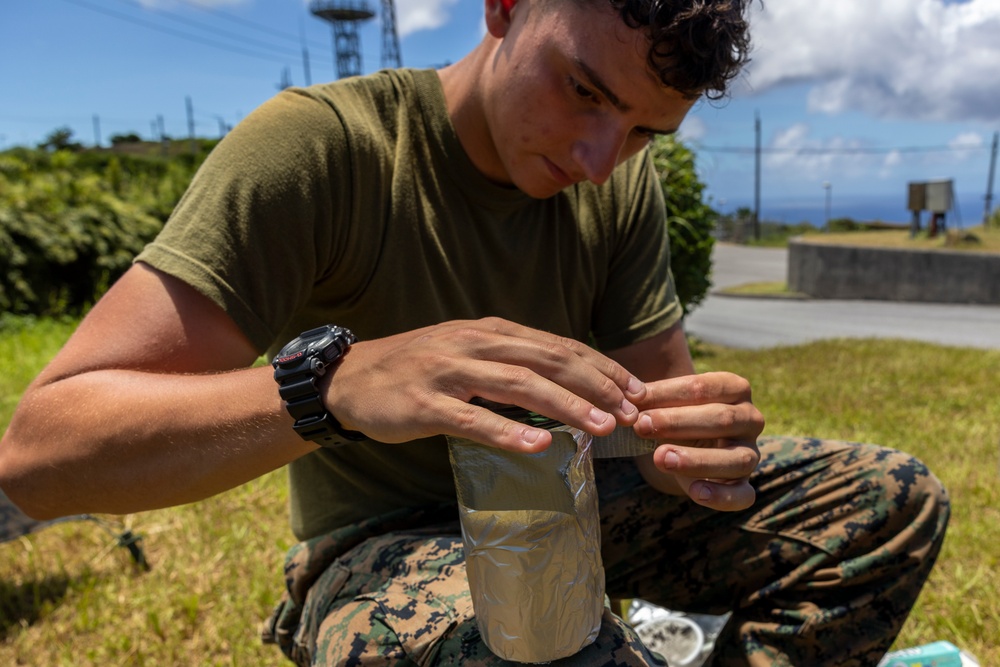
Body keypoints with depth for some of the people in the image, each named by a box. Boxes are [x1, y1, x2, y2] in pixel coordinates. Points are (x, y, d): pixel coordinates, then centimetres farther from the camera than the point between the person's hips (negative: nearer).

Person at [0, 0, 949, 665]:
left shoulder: (622, 184, -4)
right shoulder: (321, 144, -21)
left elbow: (657, 400, -2)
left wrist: (704, 446, -27)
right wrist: (337, 378, -45)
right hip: (382, 541, -4)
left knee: (892, 500, -3)